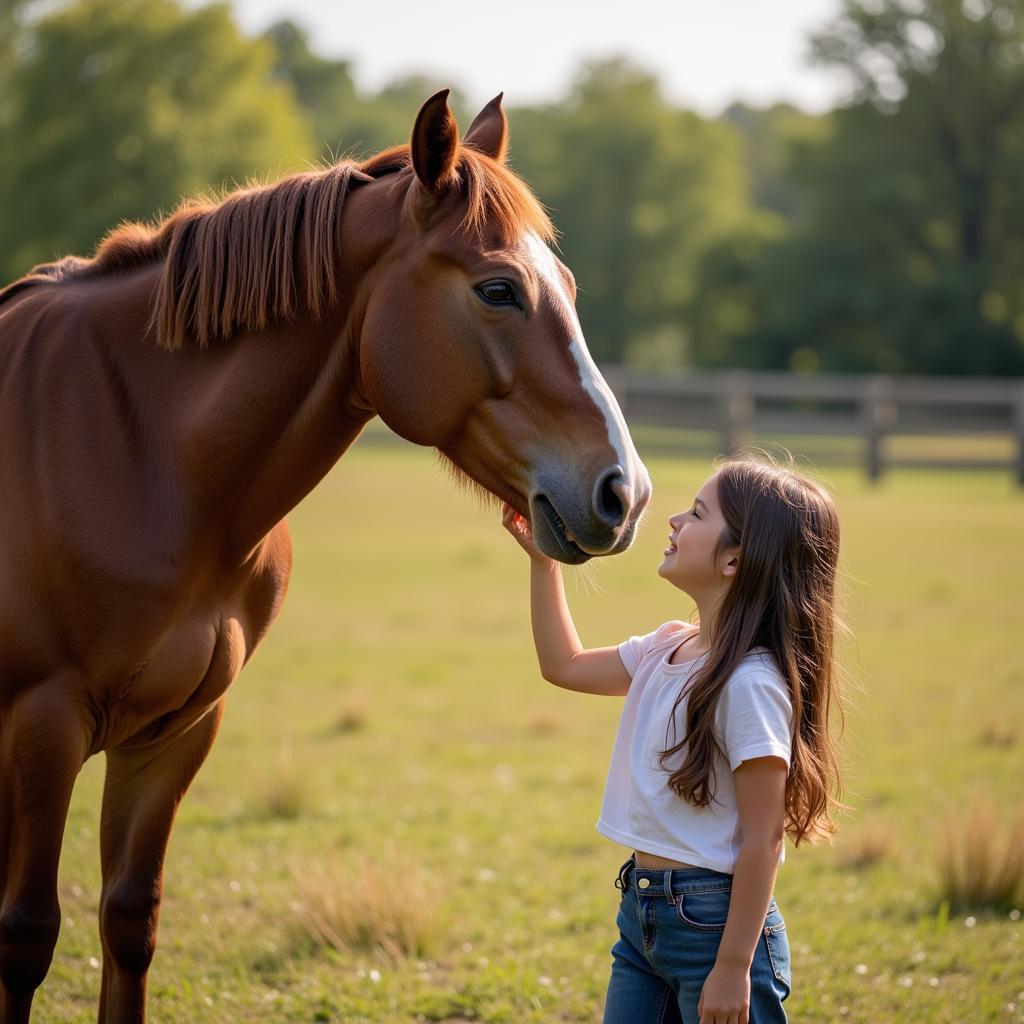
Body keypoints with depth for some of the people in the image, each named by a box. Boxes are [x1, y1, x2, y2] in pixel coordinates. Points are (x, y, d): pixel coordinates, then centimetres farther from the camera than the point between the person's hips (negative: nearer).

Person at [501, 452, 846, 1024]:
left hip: (716, 921, -9)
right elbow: (565, 665, 24)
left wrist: (734, 968, -20)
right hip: (642, 913, 9)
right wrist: (543, 559, 15)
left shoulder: (751, 682, -19)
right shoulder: (667, 651, 6)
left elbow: (762, 838, -20)